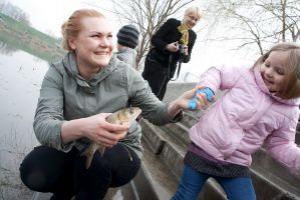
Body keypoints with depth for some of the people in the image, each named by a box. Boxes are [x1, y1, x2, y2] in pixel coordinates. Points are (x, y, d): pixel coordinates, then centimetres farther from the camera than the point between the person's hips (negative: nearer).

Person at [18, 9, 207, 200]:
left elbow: (155, 113, -4)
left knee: (96, 160, -34)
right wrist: (81, 127, -51)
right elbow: (42, 126, -28)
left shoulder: (126, 75, -15)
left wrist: (177, 104, -29)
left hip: (121, 151, -1)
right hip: (77, 148, 2)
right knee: (33, 171, -24)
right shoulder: (58, 74, -14)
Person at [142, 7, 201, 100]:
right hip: (155, 63, -5)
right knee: (152, 94, -13)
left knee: (158, 97, 5)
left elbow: (186, 59, 10)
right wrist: (167, 46, -25)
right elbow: (154, 39, -8)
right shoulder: (172, 23, -6)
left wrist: (185, 54, -13)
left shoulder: (192, 35, 8)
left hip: (170, 68, 5)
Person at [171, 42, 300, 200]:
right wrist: (206, 88, -15)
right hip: (202, 151, -1)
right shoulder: (245, 75, -6)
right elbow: (216, 72, 5)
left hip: (235, 166, 2)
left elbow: (280, 145, 6)